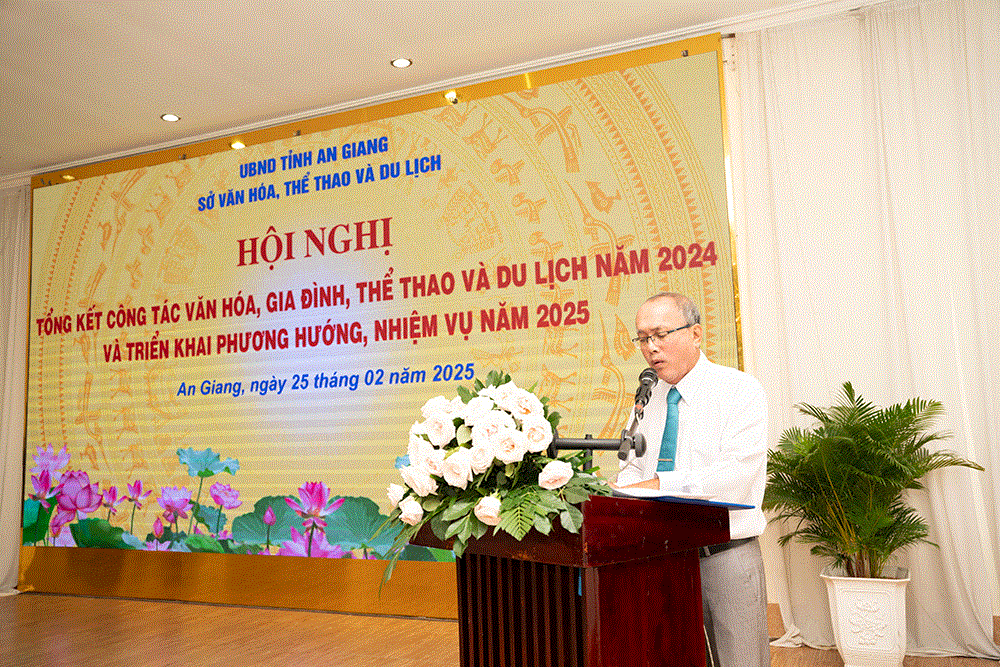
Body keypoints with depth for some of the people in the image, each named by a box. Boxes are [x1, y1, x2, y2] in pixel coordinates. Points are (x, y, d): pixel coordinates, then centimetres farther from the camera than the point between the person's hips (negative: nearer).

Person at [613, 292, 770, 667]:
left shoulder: (741, 391, -8)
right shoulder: (648, 399, 11)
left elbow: (737, 473, -20)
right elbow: (634, 468, 10)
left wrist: (658, 485, -25)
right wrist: (617, 492, -13)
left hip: (726, 557, -5)